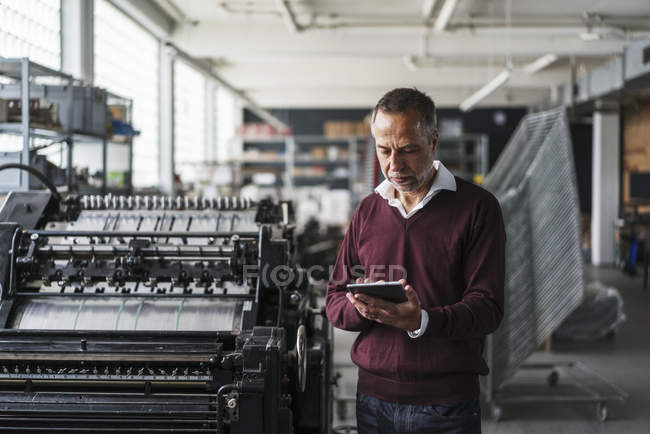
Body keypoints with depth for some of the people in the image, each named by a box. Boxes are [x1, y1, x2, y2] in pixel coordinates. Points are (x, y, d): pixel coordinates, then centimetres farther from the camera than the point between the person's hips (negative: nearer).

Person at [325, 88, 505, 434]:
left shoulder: (477, 207, -4)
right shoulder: (368, 211, 9)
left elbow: (487, 307, -12)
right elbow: (334, 302, 8)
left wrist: (422, 321, -29)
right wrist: (362, 307, -15)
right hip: (374, 399, 4)